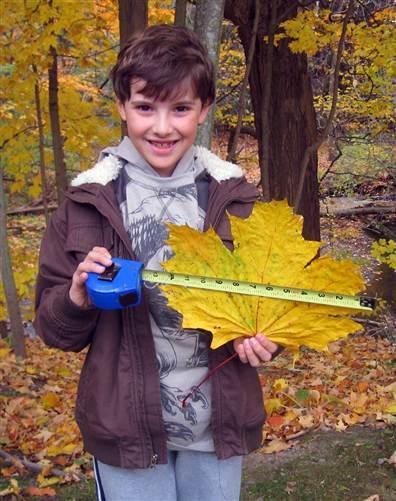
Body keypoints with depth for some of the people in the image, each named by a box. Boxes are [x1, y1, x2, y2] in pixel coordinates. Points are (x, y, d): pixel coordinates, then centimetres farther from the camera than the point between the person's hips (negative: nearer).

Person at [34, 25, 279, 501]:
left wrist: (263, 338, -13)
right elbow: (52, 328, -1)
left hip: (217, 421, 2)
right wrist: (78, 298, -22)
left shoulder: (234, 198, -4)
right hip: (126, 425, -1)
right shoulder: (88, 202, -7)